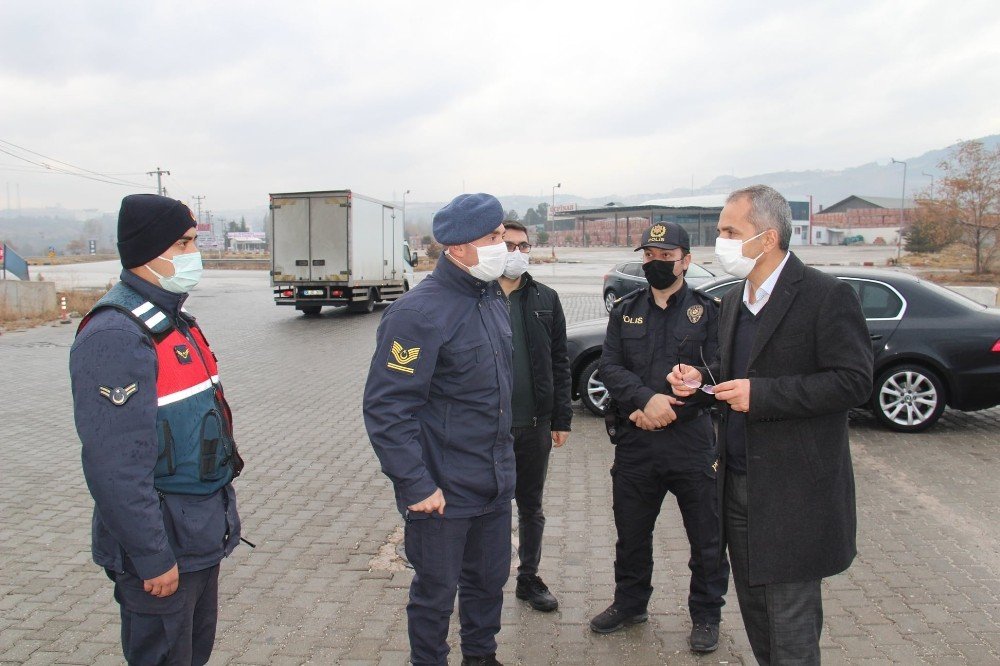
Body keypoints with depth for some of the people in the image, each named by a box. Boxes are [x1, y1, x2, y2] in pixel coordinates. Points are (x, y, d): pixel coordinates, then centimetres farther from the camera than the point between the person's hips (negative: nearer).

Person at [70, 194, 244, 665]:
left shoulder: (175, 320, 9)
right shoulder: (114, 336, -23)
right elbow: (115, 468, -26)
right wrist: (153, 557, -21)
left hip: (203, 535, 9)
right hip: (163, 551, -9)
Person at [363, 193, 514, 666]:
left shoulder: (493, 297, 4)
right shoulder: (419, 313, -21)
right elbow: (386, 408, -22)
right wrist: (416, 487, -21)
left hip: (496, 483, 8)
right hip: (443, 492, -7)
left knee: (490, 578, 23)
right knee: (436, 591, 12)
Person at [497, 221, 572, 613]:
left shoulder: (545, 299, 5)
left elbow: (559, 362, 7)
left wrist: (561, 419, 3)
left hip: (535, 424, 3)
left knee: (531, 507, 16)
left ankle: (529, 578, 33)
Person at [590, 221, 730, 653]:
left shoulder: (706, 310, -1)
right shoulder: (626, 311, 8)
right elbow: (610, 367, -1)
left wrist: (667, 411, -16)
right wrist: (647, 399, -18)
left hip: (692, 443, -3)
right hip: (635, 443, 3)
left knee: (705, 537, 9)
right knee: (631, 533, 17)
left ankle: (706, 615, 29)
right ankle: (630, 604, 37)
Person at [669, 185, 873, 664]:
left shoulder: (827, 296, -13)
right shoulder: (733, 301, 12)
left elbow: (853, 382, -18)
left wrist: (761, 393, -23)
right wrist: (702, 377, 0)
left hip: (793, 493, -7)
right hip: (738, 482, 8)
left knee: (791, 625, 4)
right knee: (753, 609, 19)